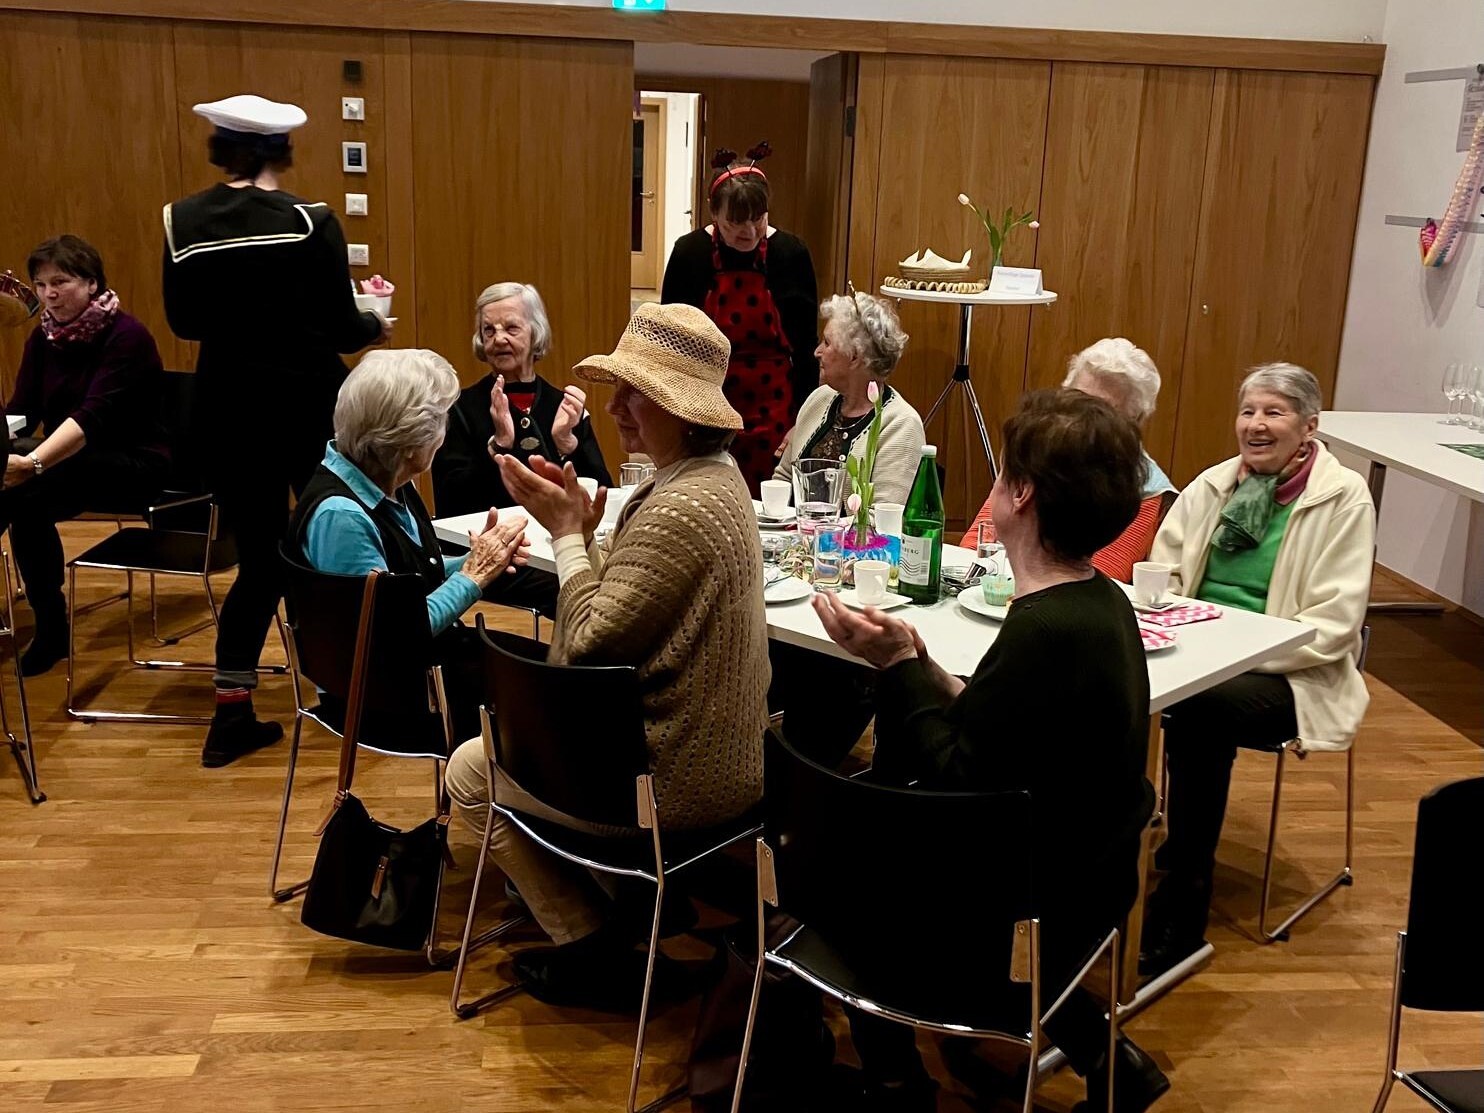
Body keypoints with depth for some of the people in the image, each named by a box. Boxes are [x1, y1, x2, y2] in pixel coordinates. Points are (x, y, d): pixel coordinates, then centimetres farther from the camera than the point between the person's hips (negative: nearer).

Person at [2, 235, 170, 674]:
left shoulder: (127, 336, -16)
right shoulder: (43, 336, 5)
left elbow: (92, 416, -29)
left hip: (133, 466, -6)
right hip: (71, 459, 6)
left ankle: (51, 625, -16)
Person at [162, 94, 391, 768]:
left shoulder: (181, 221, 0)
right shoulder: (311, 222, -11)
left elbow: (184, 321, 9)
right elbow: (341, 332, -10)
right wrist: (377, 325, 12)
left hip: (225, 410, 4)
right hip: (306, 406, -3)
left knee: (259, 557, 13)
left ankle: (231, 715, 11)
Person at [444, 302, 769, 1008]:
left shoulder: (678, 511, -28)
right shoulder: (714, 477, 6)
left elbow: (588, 647, -24)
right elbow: (622, 610, 9)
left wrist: (567, 532, -15)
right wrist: (581, 529, -5)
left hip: (676, 781, -10)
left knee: (471, 770, 10)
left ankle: (596, 950, 15)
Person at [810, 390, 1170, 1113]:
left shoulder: (1046, 631, -30)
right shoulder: (1100, 601, -1)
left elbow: (958, 781, -23)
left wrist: (898, 666, -16)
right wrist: (923, 676, -5)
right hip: (1085, 874, 8)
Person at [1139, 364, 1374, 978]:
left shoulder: (1344, 499, -4)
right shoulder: (1214, 484, 12)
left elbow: (1329, 628, -10)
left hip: (1289, 676, -4)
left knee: (1200, 707, -35)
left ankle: (1183, 904, -23)